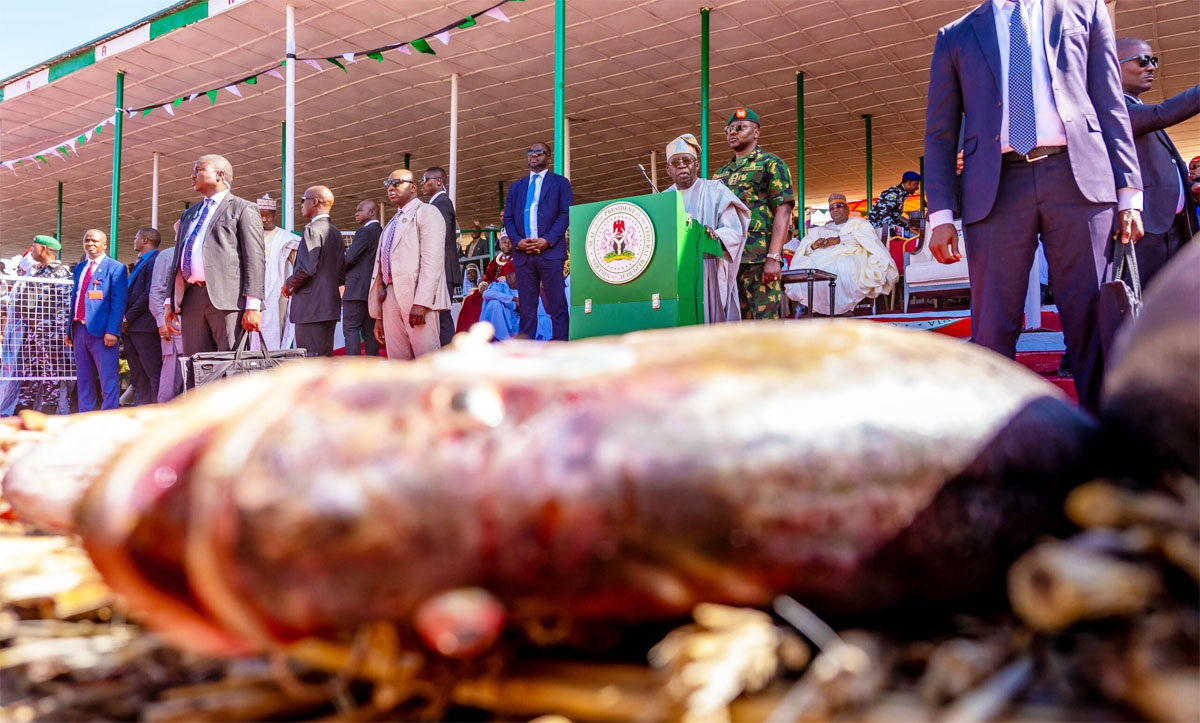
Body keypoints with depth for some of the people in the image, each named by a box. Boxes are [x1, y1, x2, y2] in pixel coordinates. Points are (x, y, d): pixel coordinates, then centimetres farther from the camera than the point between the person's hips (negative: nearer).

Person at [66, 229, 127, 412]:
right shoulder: (79, 268, 18)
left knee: (108, 378, -6)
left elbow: (118, 303, -10)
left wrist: (112, 331, -19)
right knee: (84, 378, 11)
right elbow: (74, 299, 19)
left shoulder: (115, 268, -3)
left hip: (101, 330, -7)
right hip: (79, 329, 7)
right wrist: (70, 329, 13)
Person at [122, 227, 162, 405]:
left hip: (145, 326, -10)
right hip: (131, 328, 10)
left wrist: (128, 318, -12)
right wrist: (125, 320, 9)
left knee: (154, 374, -10)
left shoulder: (155, 261, -9)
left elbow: (149, 294, -17)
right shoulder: (140, 263, 22)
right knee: (138, 377, 10)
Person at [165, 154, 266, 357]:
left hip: (227, 298, -7)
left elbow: (255, 259, -5)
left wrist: (253, 305, -14)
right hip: (191, 299, 7)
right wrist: (170, 300, 17)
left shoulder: (243, 209, 5)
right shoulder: (189, 214, 28)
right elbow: (178, 256, 27)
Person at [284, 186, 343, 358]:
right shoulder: (336, 232, 17)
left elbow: (306, 268, -19)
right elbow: (342, 274, 18)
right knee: (326, 356, 11)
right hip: (330, 305, 9)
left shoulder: (312, 229, -10)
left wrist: (289, 284, -4)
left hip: (311, 306, -9)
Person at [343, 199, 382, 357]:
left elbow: (349, 258, -16)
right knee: (369, 331, 9)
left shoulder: (364, 232, -11)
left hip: (358, 289, -8)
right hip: (375, 289, 8)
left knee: (350, 329, -6)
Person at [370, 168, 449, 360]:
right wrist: (378, 316, 15)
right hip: (391, 296, 7)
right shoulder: (392, 223, 25)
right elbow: (382, 265, 21)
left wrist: (421, 302, -21)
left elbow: (432, 261, -11)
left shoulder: (427, 212, 2)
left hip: (416, 296, -7)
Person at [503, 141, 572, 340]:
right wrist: (517, 241, -5)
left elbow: (566, 214, 0)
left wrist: (548, 240, -13)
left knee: (557, 305, -6)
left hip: (550, 251, -3)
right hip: (523, 253, 4)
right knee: (526, 307, 2)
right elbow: (508, 218, 14)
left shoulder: (560, 183, 11)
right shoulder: (516, 187, 22)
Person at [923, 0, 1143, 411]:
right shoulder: (955, 37, 18)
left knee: (1094, 317, -3)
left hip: (1079, 177, 1)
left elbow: (1111, 106, 13)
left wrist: (1129, 193, 3)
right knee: (992, 328, -4)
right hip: (995, 188, 0)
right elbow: (940, 134, 12)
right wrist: (941, 215, -1)